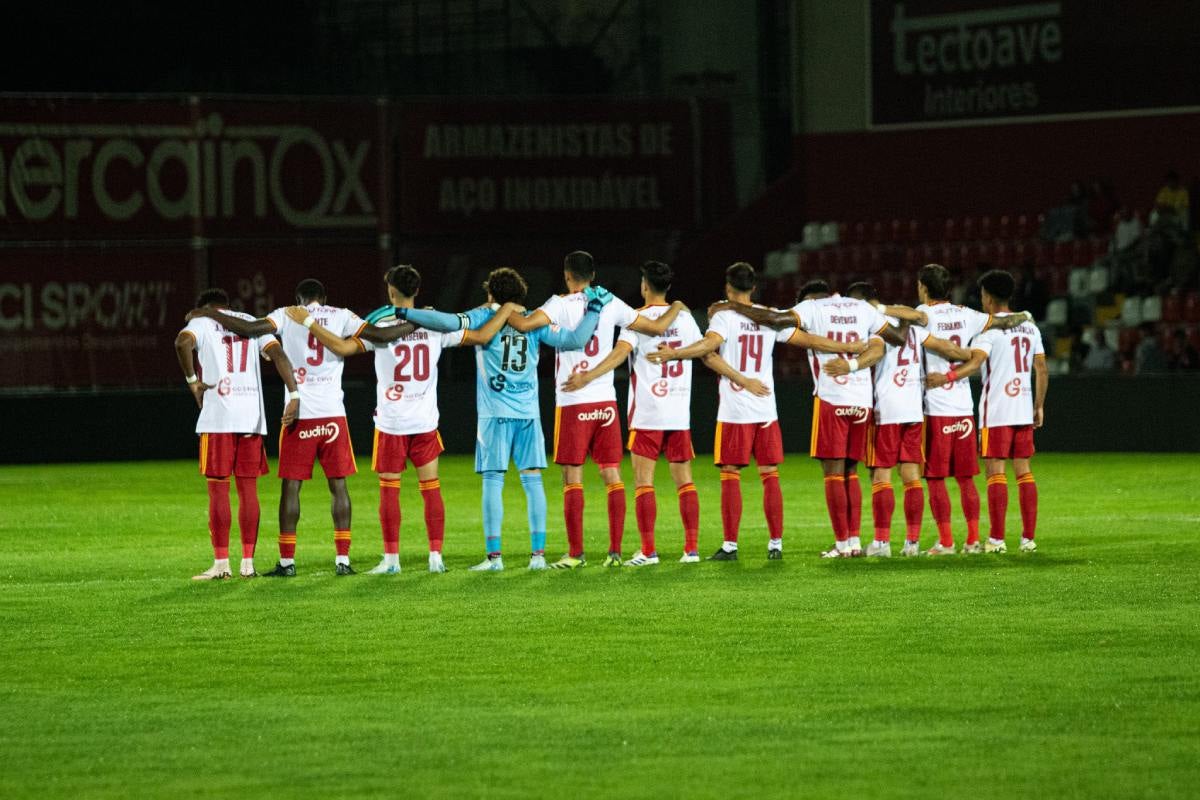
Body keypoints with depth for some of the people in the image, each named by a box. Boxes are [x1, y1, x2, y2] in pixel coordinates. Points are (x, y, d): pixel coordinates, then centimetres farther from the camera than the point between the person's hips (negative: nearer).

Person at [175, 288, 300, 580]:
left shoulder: (202, 322, 6)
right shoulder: (251, 323, 17)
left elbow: (183, 342, -17)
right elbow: (278, 354, 3)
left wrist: (192, 380, -6)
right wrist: (294, 395, -4)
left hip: (218, 417, -4)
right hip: (252, 417, 4)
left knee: (218, 489, 0)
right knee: (248, 489, 8)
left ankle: (221, 563, -1)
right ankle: (248, 563, 8)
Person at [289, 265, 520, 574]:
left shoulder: (380, 326, -10)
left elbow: (343, 347, -18)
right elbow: (481, 337, 4)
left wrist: (308, 322, -13)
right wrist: (506, 310, 19)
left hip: (391, 423, -3)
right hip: (426, 421, 3)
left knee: (389, 490, 4)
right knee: (431, 489, 7)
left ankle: (391, 558, 3)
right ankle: (436, 556, 5)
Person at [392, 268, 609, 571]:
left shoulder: (485, 316, 1)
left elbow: (450, 322, -15)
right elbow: (574, 340, 3)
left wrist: (405, 313, -10)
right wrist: (593, 310, 12)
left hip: (495, 413, -3)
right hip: (529, 411, 3)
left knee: (493, 480, -2)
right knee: (532, 479, 5)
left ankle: (494, 556, -7)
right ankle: (538, 554, 2)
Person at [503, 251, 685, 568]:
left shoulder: (561, 304, -6)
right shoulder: (610, 304, 6)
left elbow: (524, 324, -21)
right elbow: (656, 327, 11)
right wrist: (676, 308, 30)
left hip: (573, 403, -4)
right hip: (606, 401, 4)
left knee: (572, 478, 1)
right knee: (612, 476, 5)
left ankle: (575, 553, -1)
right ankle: (615, 550, 2)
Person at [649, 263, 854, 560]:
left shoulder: (724, 316, -5)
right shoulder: (771, 317, 7)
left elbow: (710, 344, -24)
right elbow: (809, 341, 9)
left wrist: (673, 353, -30)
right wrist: (853, 348, 17)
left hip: (734, 410, -4)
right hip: (767, 411, 4)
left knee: (730, 476, 0)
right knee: (770, 476, 8)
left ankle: (730, 545, -3)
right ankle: (776, 543, 7)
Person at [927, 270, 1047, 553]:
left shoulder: (989, 327, -8)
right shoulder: (1030, 327, 13)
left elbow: (975, 361, -23)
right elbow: (1042, 369, 14)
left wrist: (945, 378, -30)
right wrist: (1039, 407, 21)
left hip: (996, 412, -6)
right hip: (1023, 409, 6)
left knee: (995, 471, -4)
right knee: (1024, 471, 9)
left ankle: (996, 538, -7)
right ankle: (1029, 537, 7)